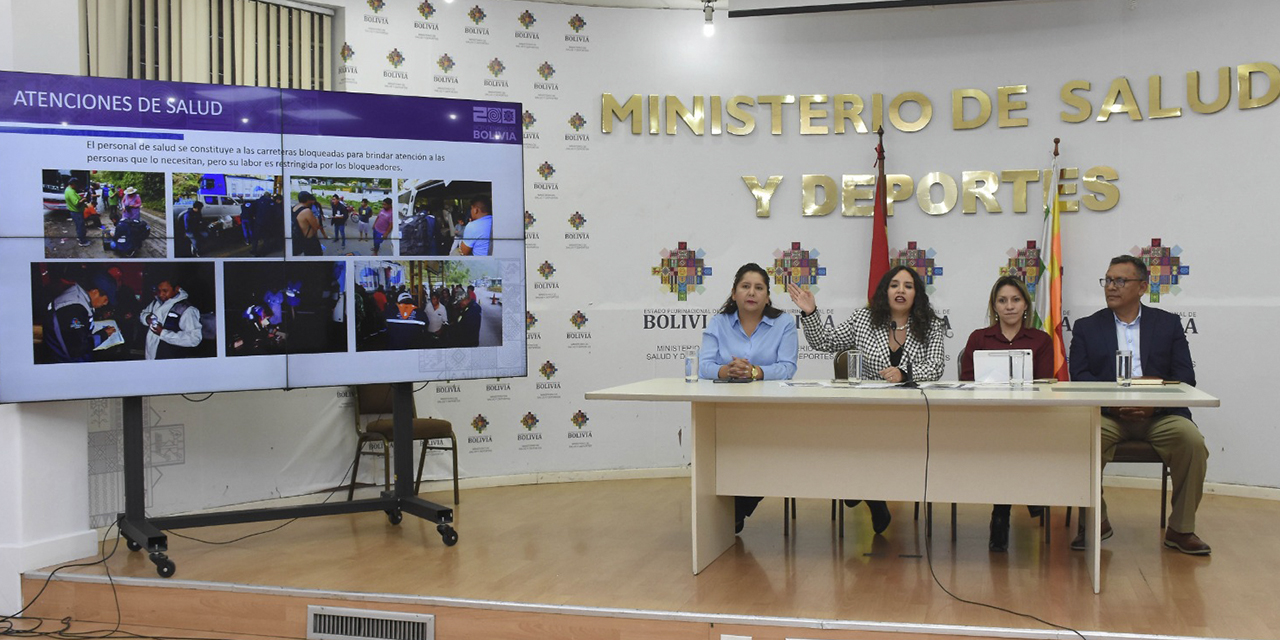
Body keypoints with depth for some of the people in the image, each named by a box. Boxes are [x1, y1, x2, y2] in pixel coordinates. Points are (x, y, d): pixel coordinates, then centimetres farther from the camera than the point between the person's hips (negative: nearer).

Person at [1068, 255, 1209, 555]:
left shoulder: (1168, 324, 14)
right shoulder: (1087, 327, 13)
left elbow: (1185, 377, 5)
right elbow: (1078, 377, 2)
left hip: (1159, 414, 1)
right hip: (1106, 415, 0)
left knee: (1192, 441, -28)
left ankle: (1180, 529, -9)